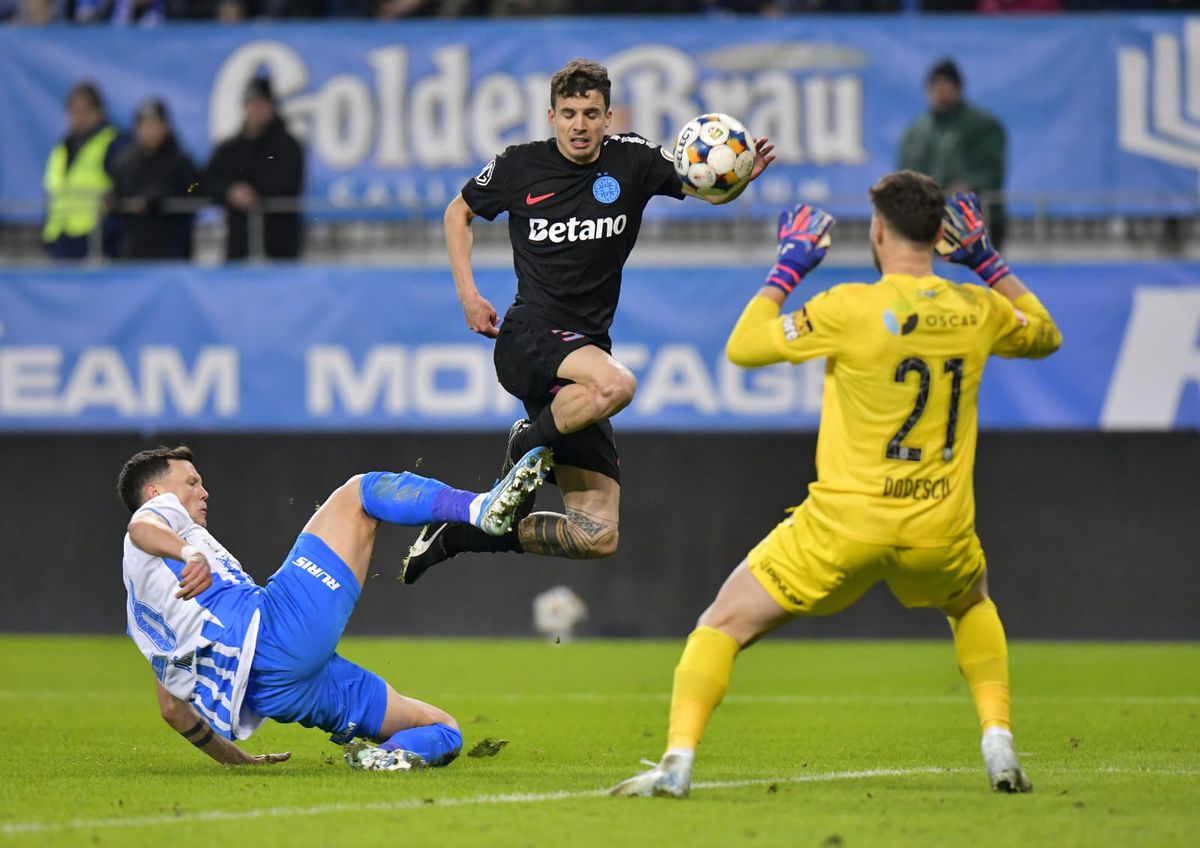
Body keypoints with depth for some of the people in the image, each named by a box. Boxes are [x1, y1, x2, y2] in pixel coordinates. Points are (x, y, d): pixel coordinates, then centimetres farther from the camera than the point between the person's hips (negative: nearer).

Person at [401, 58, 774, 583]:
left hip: (585, 352, 4)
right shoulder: (519, 167, 1)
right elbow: (459, 212, 18)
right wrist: (467, 294, 7)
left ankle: (464, 532, 16)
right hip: (527, 340, -4)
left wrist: (740, 176, -23)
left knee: (598, 536, -2)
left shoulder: (631, 160, 4)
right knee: (615, 384, -40)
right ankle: (526, 450, -13)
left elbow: (711, 190, 1)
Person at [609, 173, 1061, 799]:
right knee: (972, 604, 36)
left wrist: (786, 268, 5)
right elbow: (1045, 336, 24)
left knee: (723, 624, 8)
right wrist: (987, 260, 24)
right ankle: (998, 743, 19)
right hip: (939, 530, 4)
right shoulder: (978, 312, 1)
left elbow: (742, 347, -6)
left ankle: (677, 760, -9)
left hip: (844, 525, -4)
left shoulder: (851, 308, -13)